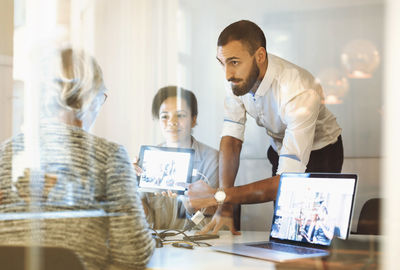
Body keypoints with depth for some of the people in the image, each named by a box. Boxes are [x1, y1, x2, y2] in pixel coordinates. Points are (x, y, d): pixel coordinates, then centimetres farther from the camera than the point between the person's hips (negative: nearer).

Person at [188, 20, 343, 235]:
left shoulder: (301, 94, -40)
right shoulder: (238, 76, -20)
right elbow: (231, 139, -16)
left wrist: (220, 196, -48)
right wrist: (224, 208, -28)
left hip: (319, 153, -5)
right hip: (279, 149, 5)